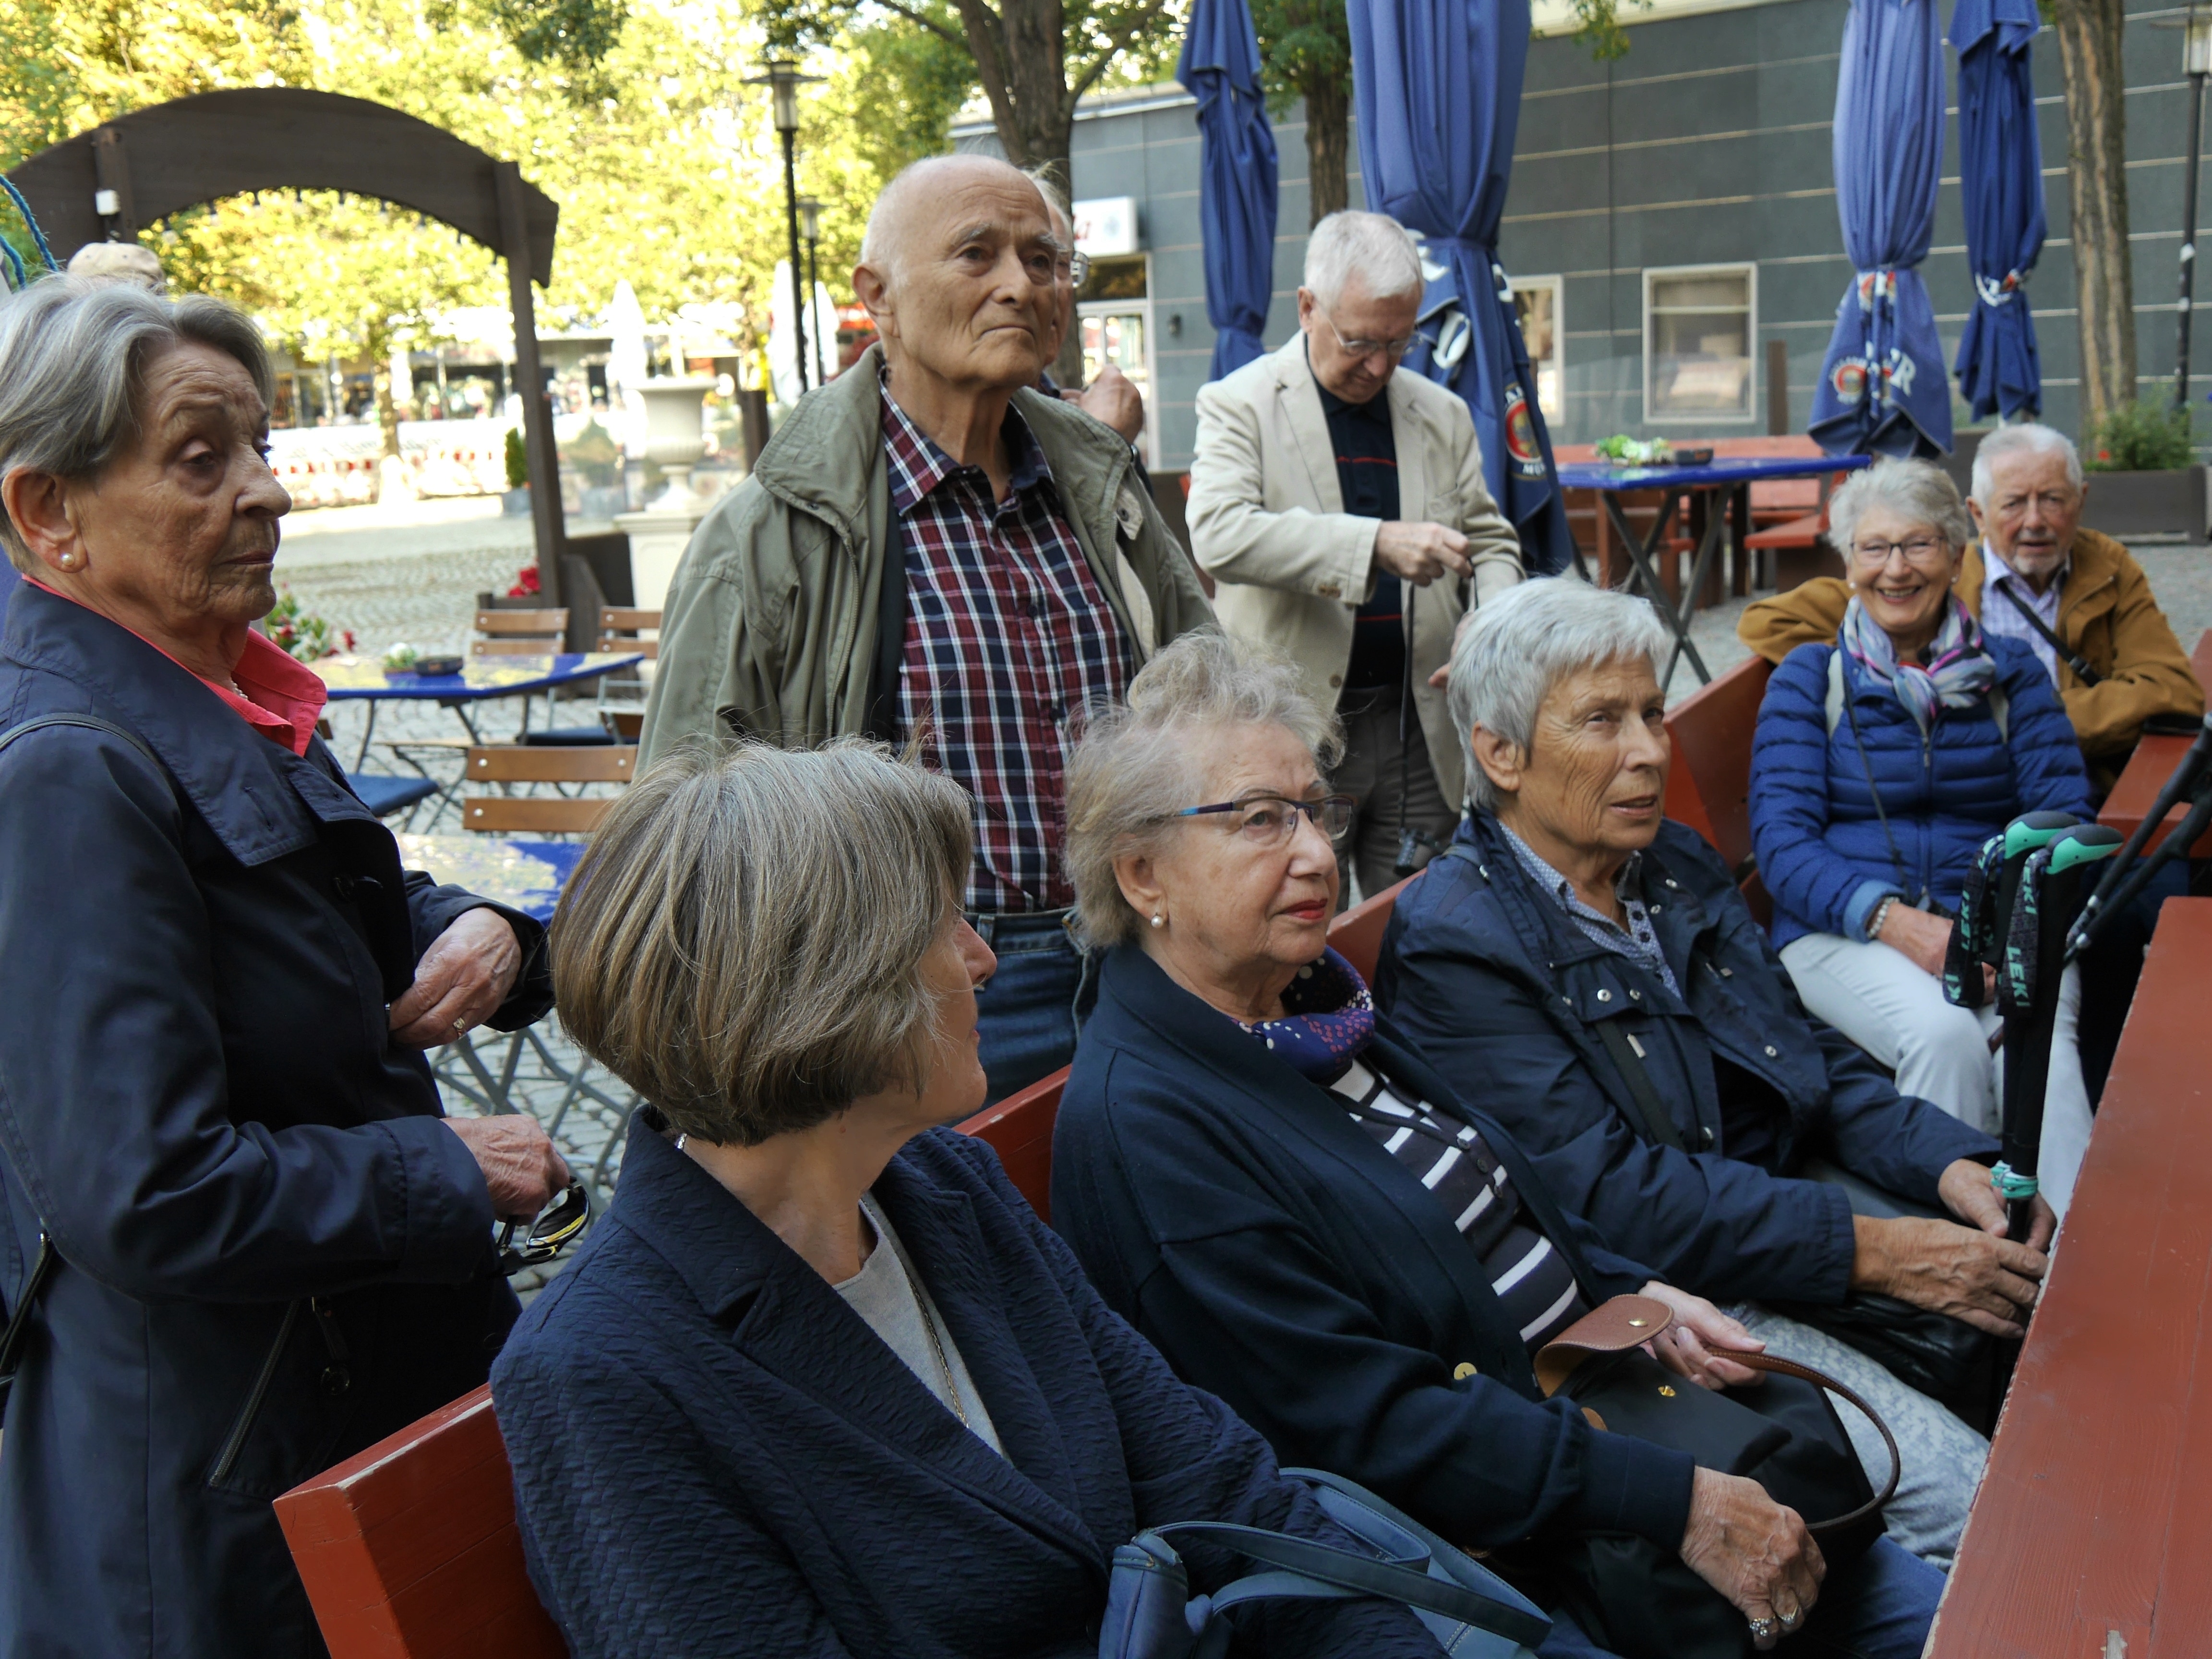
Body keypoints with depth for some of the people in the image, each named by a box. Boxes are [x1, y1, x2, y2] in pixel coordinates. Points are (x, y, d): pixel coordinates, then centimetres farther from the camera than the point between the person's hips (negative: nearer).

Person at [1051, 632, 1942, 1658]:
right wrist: (1674, 1503, -22)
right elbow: (1366, 1426, -23)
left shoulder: (1315, 998, 8)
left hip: (1600, 1406, 8)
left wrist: (1631, 1296, 3)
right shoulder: (1143, 1130, -20)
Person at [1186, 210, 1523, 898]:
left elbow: (1491, 540, 20)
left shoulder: (1443, 415, 14)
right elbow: (1219, 533, -19)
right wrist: (1377, 544, -27)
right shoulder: (1239, 405, -2)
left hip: (1421, 733, 4)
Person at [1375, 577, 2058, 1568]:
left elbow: (1812, 1057, 13)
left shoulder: (1677, 866, 12)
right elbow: (1608, 1196, -20)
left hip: (1788, 1202, 8)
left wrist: (1954, 1164, -6)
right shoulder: (1453, 946, -14)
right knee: (1963, 1492, -21)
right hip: (1662, 1296, -8)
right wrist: (1871, 1251, -22)